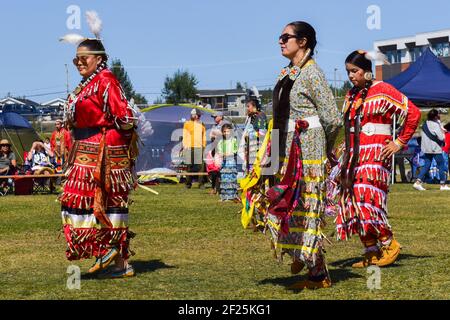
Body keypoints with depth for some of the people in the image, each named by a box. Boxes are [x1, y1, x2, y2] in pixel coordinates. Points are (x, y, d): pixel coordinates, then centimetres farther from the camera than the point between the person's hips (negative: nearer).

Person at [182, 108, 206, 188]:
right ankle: (188, 183, 9)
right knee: (189, 166, 3)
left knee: (200, 166, -6)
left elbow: (204, 137, 16)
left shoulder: (202, 125, 13)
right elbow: (184, 136, 6)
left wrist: (204, 146, 8)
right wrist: (185, 146, -1)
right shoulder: (187, 124, 7)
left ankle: (201, 183, -3)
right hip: (189, 148, -1)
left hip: (199, 148, 1)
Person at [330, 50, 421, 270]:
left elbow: (413, 113, -8)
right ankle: (371, 252, 9)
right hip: (353, 156, 7)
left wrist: (399, 143, -6)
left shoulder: (382, 91, -5)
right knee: (352, 203, 2)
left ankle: (389, 243, -1)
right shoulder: (351, 96, 16)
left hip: (375, 154, -7)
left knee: (366, 200, -17)